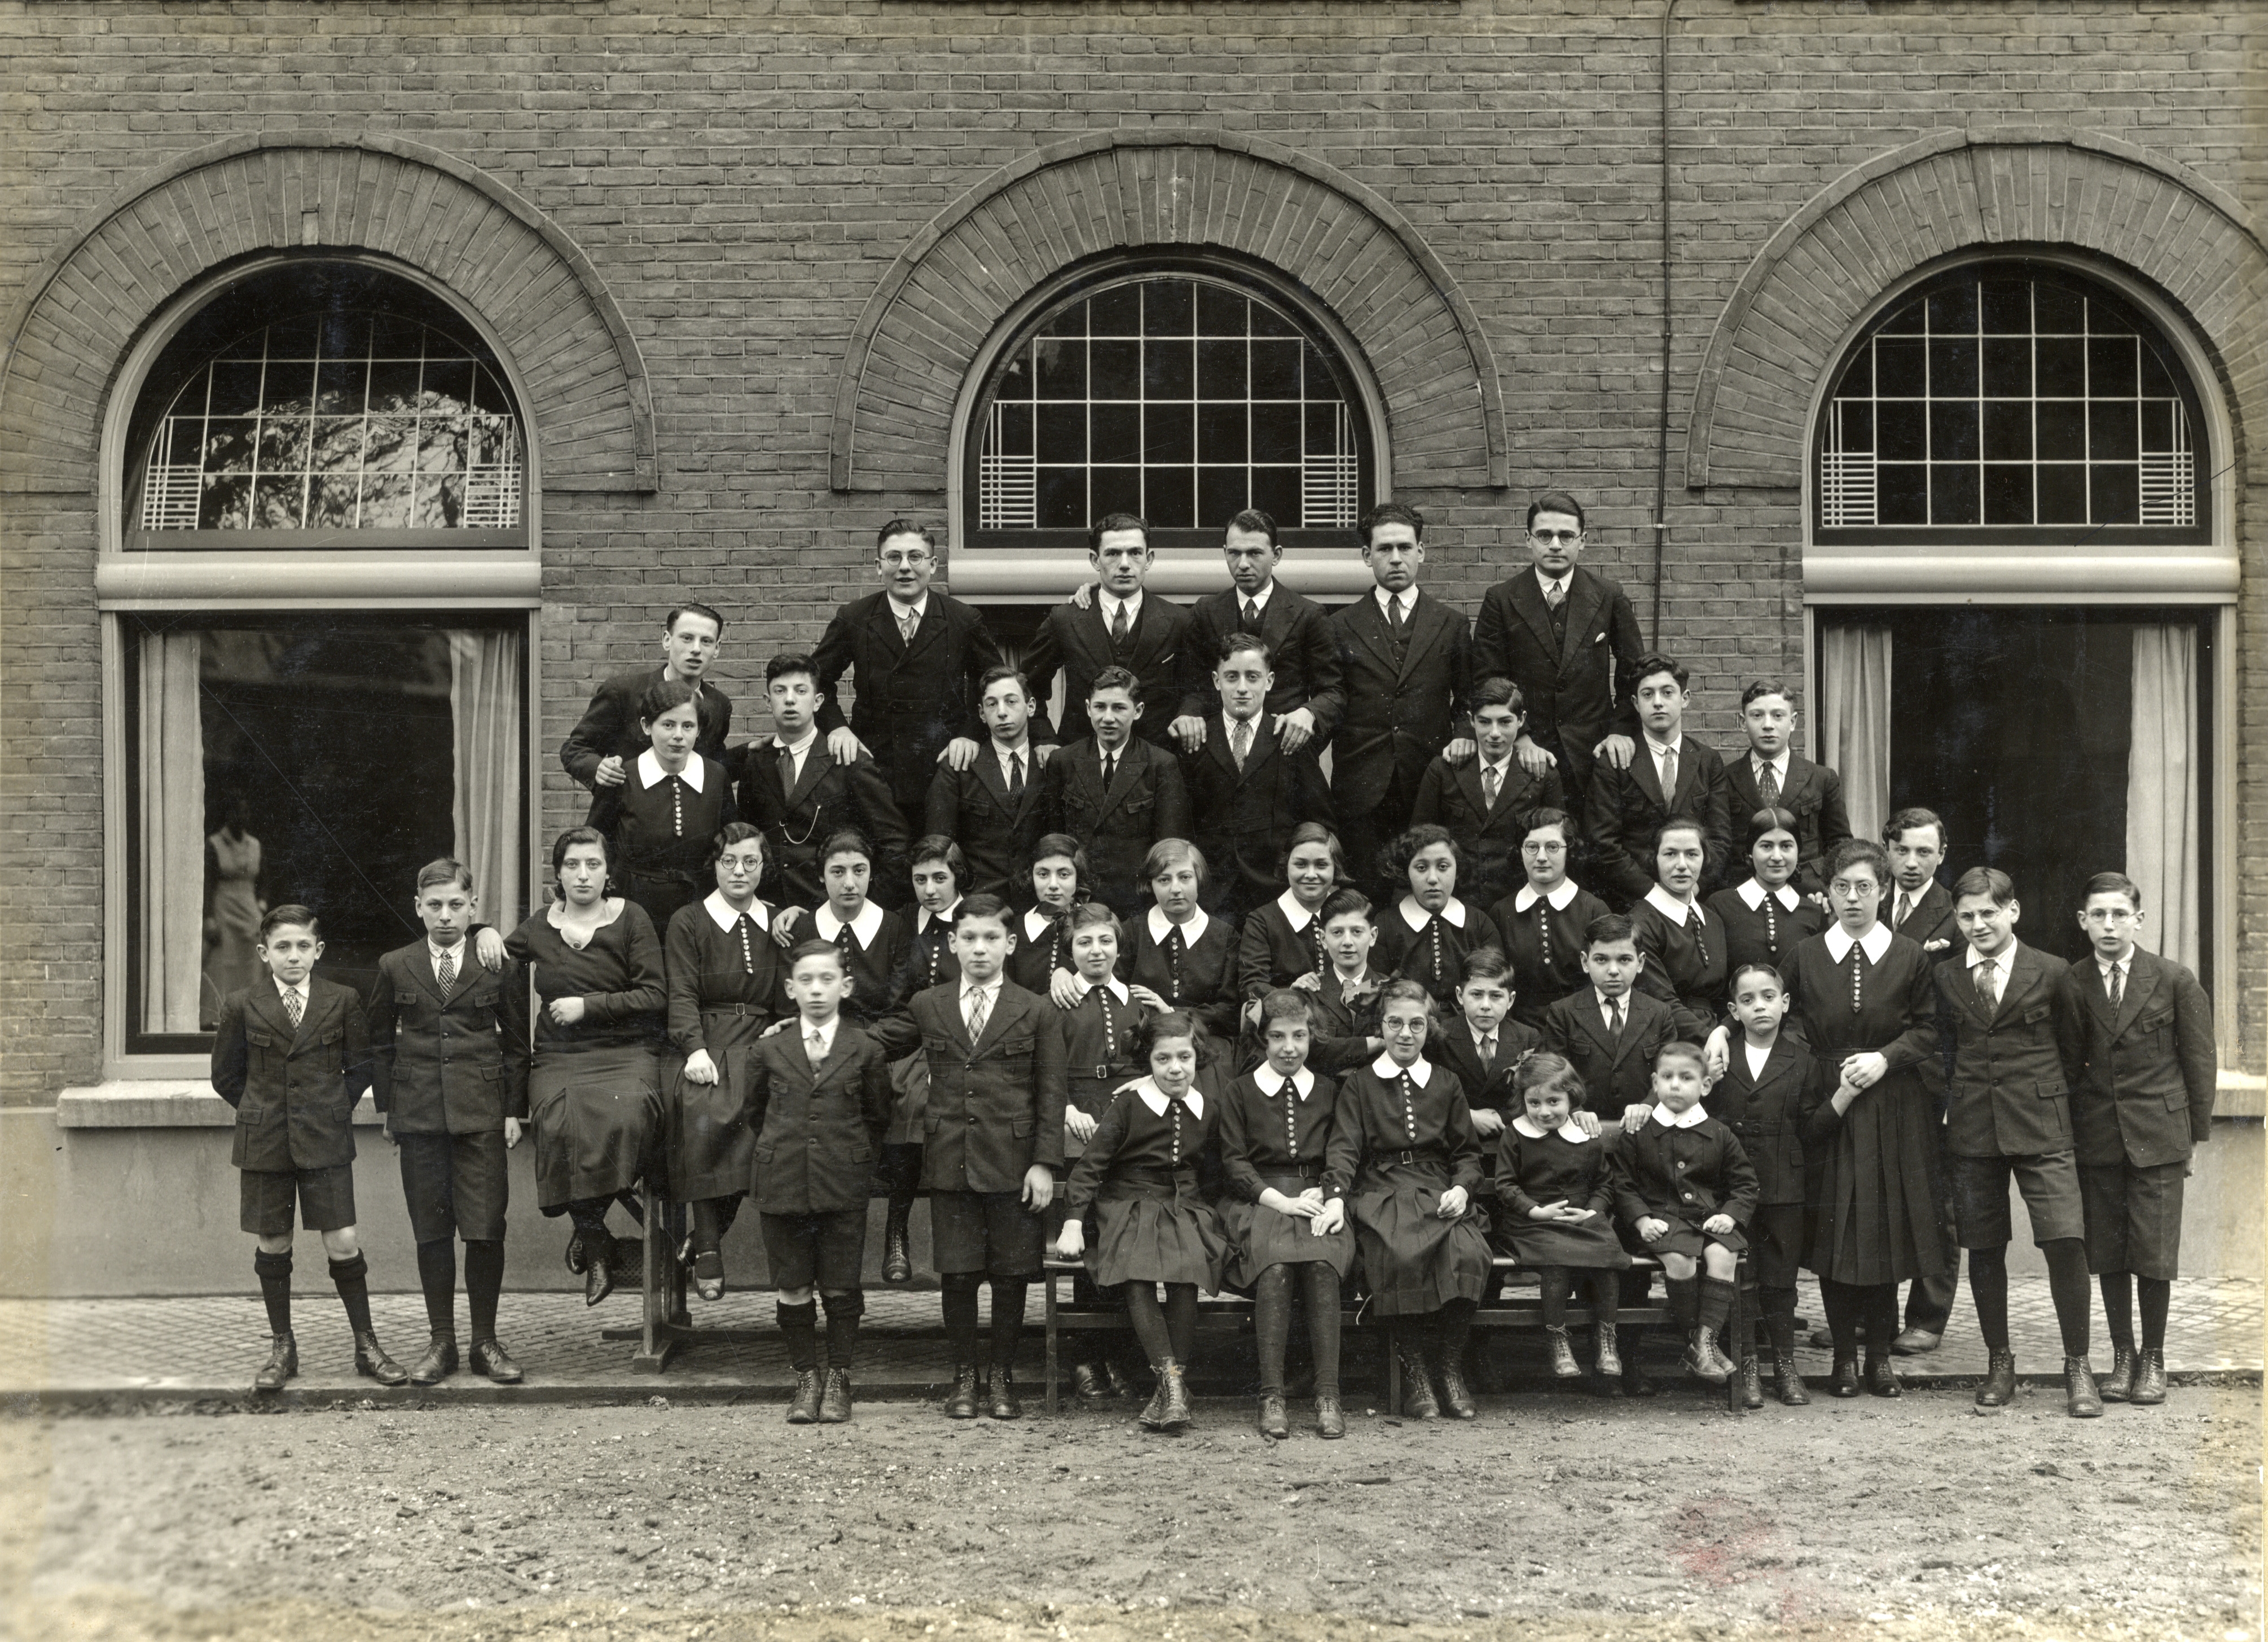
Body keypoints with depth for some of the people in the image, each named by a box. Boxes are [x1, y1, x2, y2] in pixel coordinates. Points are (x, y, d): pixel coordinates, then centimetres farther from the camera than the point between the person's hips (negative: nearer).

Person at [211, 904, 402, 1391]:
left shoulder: (342, 1001, 1)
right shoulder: (242, 1006, 1)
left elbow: (360, 1067, 10)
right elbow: (226, 1075, 10)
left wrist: (332, 1110, 3)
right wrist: (263, 1113, 5)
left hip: (325, 1141, -1)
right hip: (264, 1144, 1)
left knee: (343, 1243, -4)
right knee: (273, 1244, 6)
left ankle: (366, 1346, 7)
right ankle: (281, 1348, 19)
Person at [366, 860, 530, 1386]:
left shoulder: (500, 966, 3)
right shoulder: (395, 968, 7)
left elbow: (517, 1042, 7)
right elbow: (379, 1042, 14)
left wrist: (515, 1110, 2)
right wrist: (388, 1107, 8)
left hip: (481, 1113, -1)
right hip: (419, 1114, 1)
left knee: (485, 1229, -3)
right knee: (431, 1230, 4)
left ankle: (485, 1340, 8)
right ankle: (441, 1341, 13)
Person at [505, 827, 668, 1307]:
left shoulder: (630, 918, 5)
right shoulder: (540, 926, 16)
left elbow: (656, 995, 0)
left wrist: (588, 1006, -7)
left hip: (624, 1051, -2)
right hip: (558, 1057, 2)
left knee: (624, 1113, -35)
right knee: (561, 1122, -31)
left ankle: (589, 1225, -13)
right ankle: (597, 1244, -15)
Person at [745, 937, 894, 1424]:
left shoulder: (866, 1051, 1)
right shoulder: (770, 1050, 4)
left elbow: (879, 1118, 11)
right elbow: (755, 1111, 18)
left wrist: (856, 1159, 9)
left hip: (844, 1186, -1)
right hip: (781, 1184, 1)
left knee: (841, 1288, 2)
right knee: (792, 1288, 5)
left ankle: (839, 1379, 14)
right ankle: (806, 1378, 17)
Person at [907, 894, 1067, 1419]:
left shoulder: (1036, 1013, 3)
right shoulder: (925, 1008, 8)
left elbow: (1051, 1094, 2)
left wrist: (1045, 1163, -4)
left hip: (1013, 1164, -1)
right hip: (949, 1161, 1)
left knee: (1011, 1276, 3)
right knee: (957, 1275, 3)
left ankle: (1002, 1378, 15)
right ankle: (964, 1378, 15)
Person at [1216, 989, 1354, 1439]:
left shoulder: (1329, 1093, 20)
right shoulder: (1241, 1091, 13)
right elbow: (1234, 1160, 4)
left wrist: (1334, 1199, -7)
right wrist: (1282, 1201, -10)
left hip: (1317, 1197, 1)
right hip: (1257, 1200, -1)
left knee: (1322, 1264, -32)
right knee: (1275, 1267, -34)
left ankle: (1328, 1395, -31)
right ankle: (1271, 1397, -32)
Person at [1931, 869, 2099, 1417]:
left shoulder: (2050, 972, 2)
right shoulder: (1944, 978, 8)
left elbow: (2073, 1046, 10)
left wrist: (2052, 1101, 10)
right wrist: (1954, 1102, 6)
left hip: (2040, 1128, -2)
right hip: (1971, 1132, 2)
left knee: (2066, 1241, -12)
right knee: (1983, 1248, 6)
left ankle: (2078, 1366, 2)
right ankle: (1999, 1362, 19)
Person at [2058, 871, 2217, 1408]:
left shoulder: (2175, 982, -2)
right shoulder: (2071, 985, 2)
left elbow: (2200, 1060, 3)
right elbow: (2067, 1063, 6)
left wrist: (2198, 1133, 2)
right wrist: (2067, 1131, 1)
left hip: (2158, 1135, -2)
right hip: (2097, 1136, 2)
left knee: (2154, 1255, -1)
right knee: (2106, 1253, 6)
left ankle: (2153, 1359, 14)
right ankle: (2122, 1356, 18)